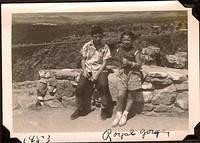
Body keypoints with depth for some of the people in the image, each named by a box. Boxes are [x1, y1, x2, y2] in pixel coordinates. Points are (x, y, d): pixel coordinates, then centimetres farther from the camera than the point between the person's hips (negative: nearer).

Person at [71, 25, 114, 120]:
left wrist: (97, 74, -15)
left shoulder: (105, 47, -1)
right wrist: (84, 70, -9)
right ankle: (80, 109, 3)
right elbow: (83, 59, 8)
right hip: (88, 70, 2)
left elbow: (104, 62, -3)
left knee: (103, 86, -28)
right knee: (80, 88, -18)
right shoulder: (87, 46, 3)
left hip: (100, 70, -2)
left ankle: (105, 110, -9)